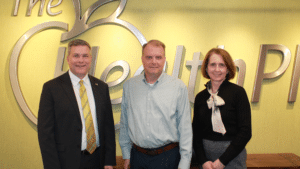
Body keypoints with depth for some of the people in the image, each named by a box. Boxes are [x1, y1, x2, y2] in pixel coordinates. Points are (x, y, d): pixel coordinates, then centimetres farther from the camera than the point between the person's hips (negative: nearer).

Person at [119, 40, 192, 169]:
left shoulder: (178, 87, -4)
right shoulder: (129, 86, 4)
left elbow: (185, 127, -4)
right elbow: (124, 123, 9)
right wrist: (126, 155, 9)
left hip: (168, 157, -2)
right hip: (137, 156, 2)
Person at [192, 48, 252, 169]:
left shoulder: (238, 92, -6)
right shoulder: (200, 97, 3)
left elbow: (245, 132, -10)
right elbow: (196, 132, 5)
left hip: (232, 156, -3)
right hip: (206, 154, 3)